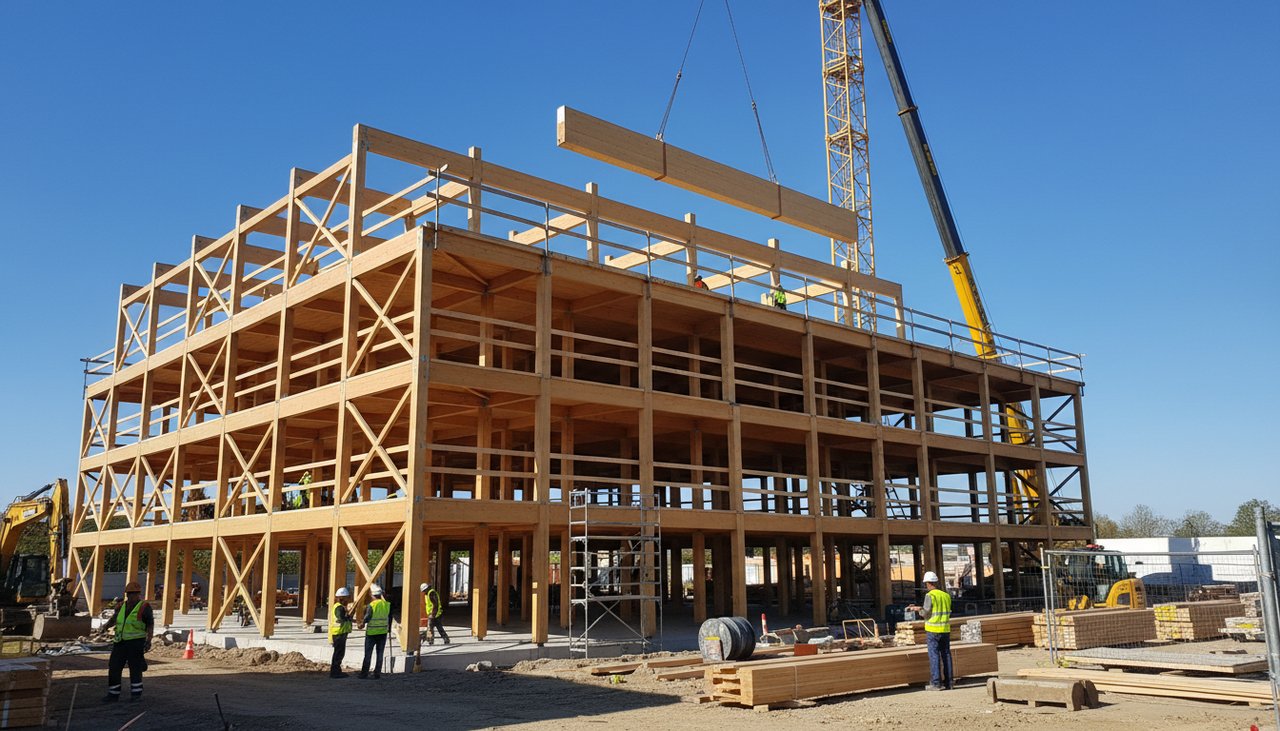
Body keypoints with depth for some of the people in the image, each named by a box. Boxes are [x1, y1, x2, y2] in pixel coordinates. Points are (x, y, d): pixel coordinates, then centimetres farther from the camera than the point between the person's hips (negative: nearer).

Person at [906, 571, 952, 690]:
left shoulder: (929, 596, -11)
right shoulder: (946, 596, 8)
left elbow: (926, 614, -11)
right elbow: (946, 612, 14)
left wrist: (919, 609, 9)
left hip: (933, 631, -5)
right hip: (945, 630, 5)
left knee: (934, 656, -2)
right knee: (946, 655, 10)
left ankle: (936, 683, -3)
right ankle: (949, 682, 13)